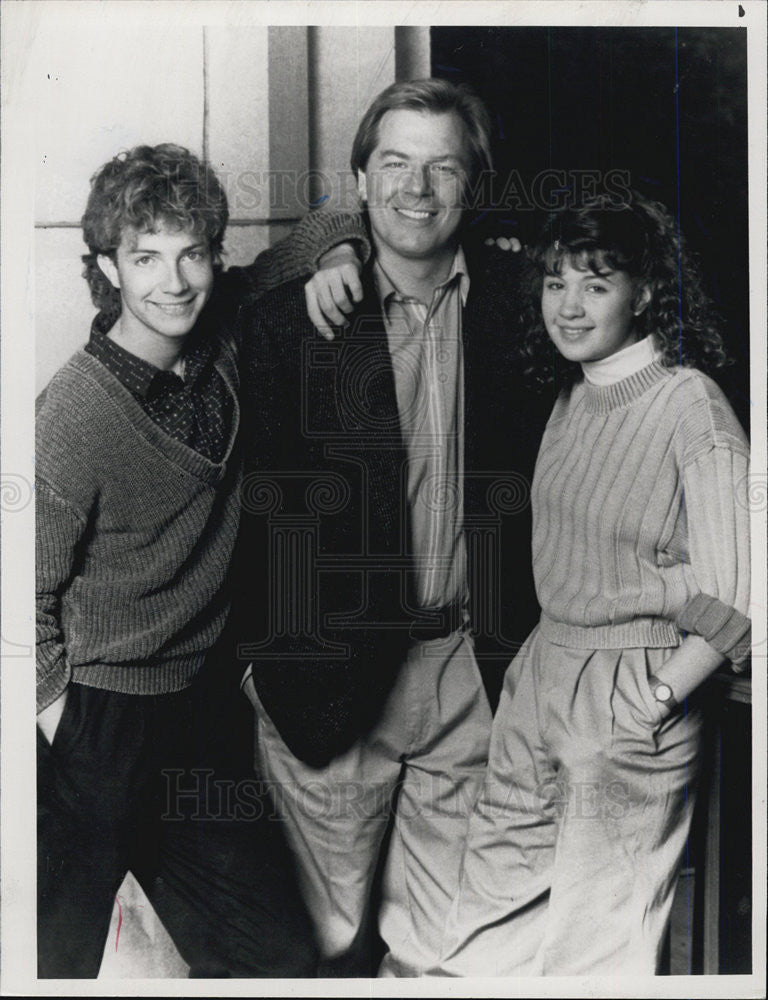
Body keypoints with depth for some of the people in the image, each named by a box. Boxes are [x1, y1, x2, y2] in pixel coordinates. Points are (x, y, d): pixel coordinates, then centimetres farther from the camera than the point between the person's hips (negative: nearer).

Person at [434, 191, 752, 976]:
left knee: (600, 926, 11)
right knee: (499, 884, 18)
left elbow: (734, 596, -18)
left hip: (635, 686, -6)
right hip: (543, 666, 7)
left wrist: (656, 701, -17)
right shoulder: (573, 395, 6)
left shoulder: (691, 406, -17)